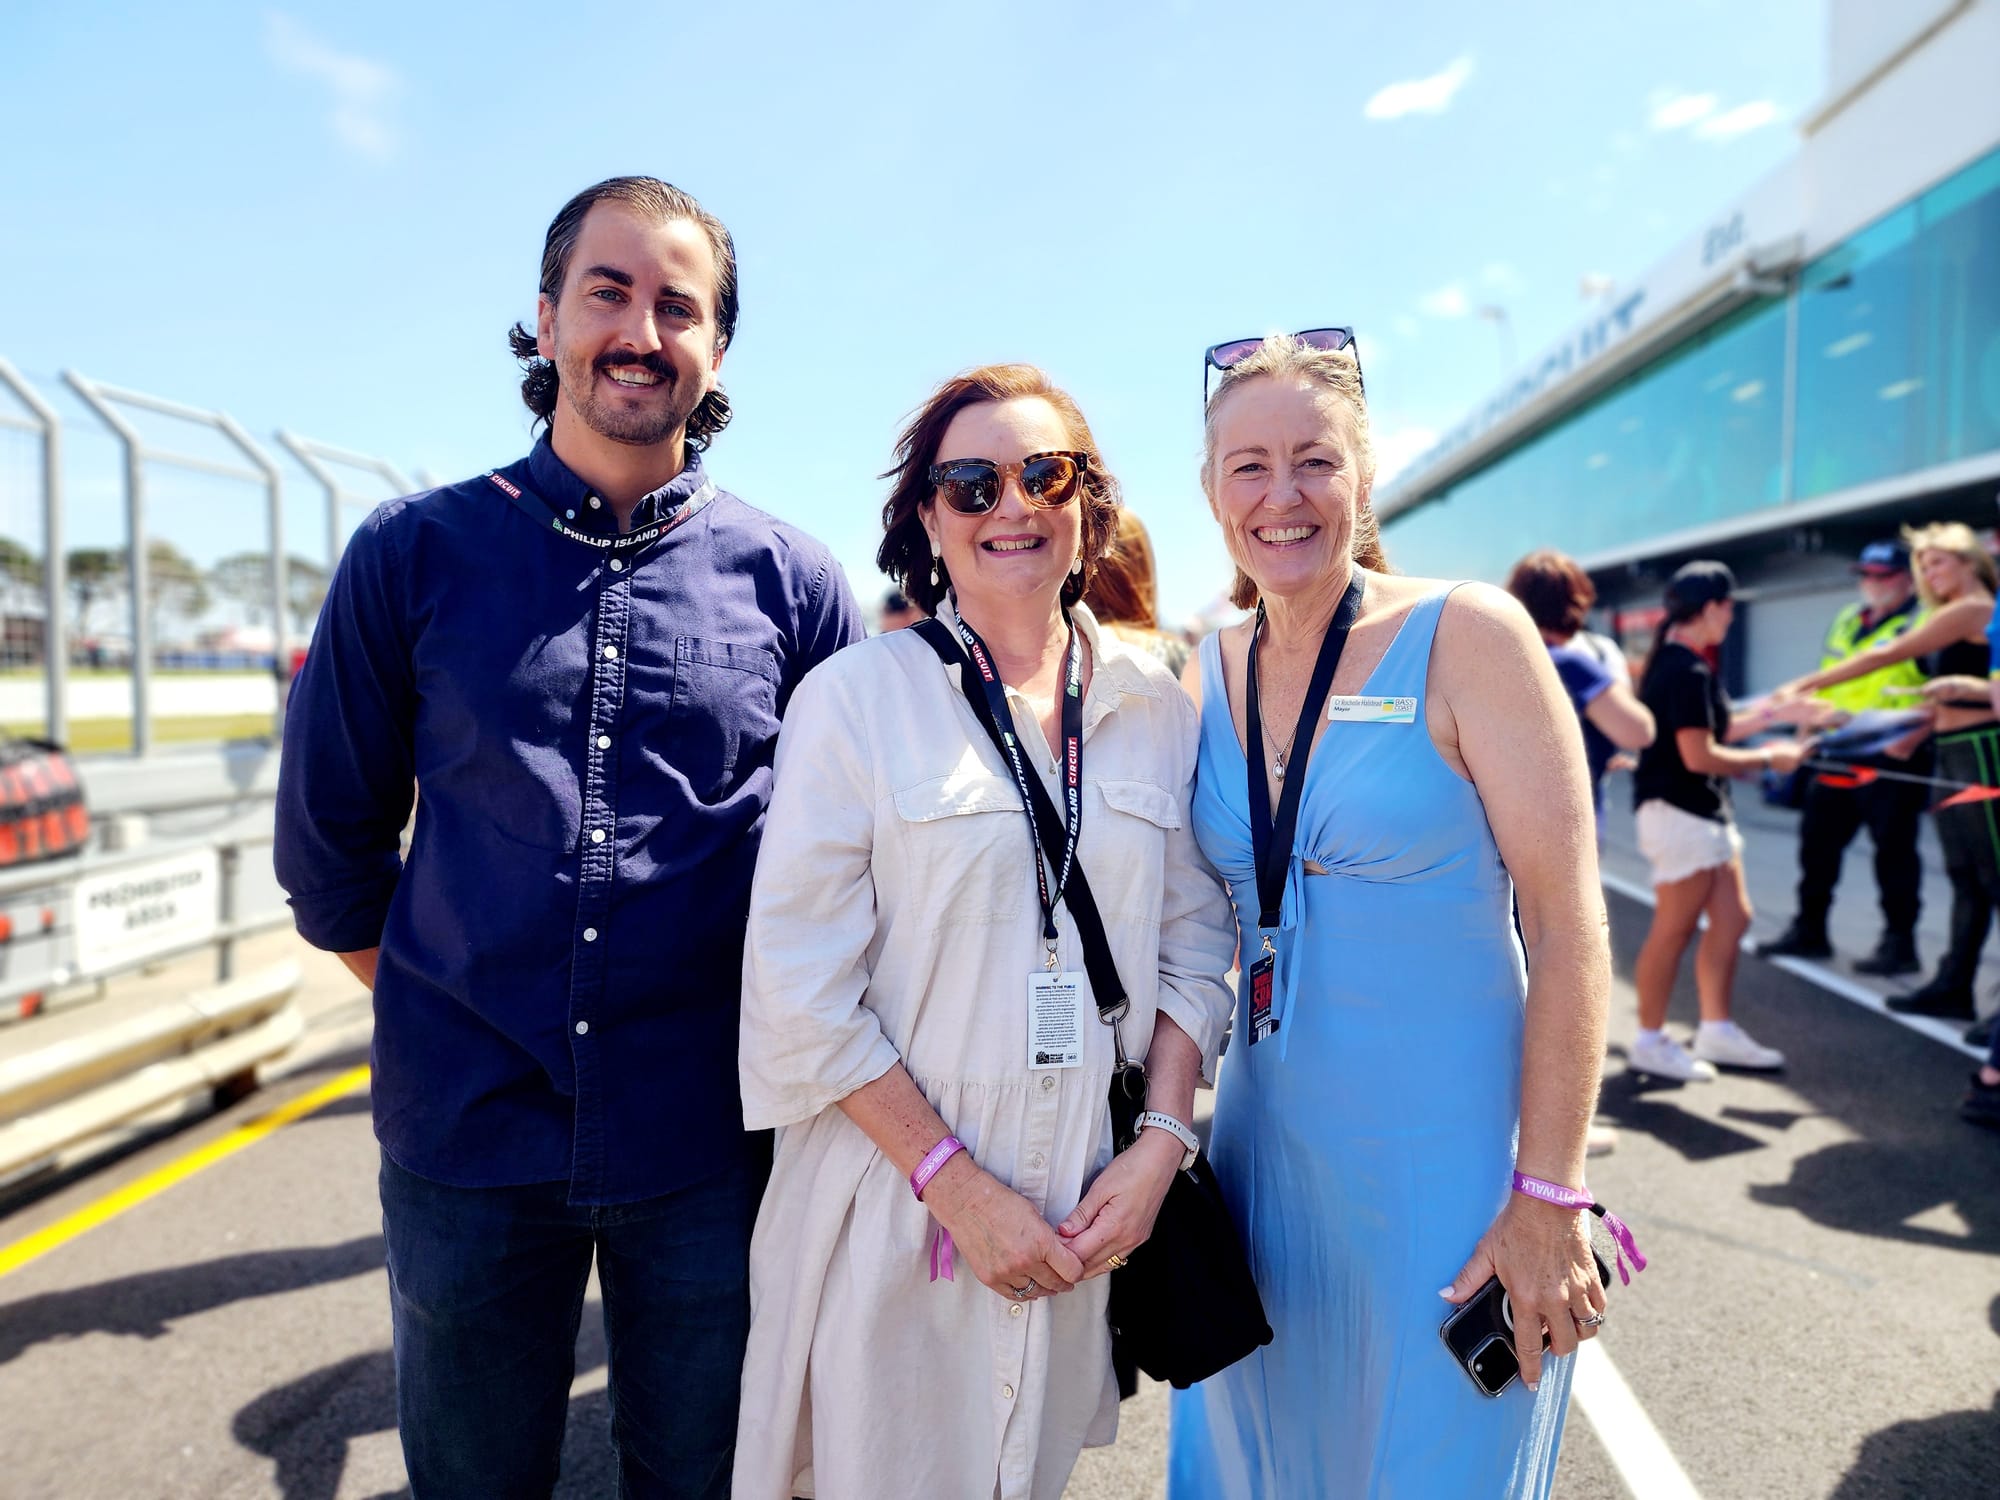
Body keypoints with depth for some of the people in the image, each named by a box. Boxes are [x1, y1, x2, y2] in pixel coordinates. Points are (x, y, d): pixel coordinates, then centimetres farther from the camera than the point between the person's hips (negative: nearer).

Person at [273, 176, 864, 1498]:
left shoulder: (791, 580, -1)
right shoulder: (417, 554, -1)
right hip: (465, 1136, 1)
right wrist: (449, 1011, 6)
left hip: (706, 1146, 0)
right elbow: (328, 837, 7)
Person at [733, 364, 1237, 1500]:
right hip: (896, 1208, -3)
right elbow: (802, 992, -12)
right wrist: (957, 1186, -14)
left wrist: (1163, 1143, -6)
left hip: (1090, 1211, 3)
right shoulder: (857, 696, -9)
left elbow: (1196, 946, 6)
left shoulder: (1155, 708, 3)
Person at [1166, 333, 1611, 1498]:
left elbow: (1568, 923, -14)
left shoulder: (1465, 636, -12)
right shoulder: (1206, 676, 2)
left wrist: (1548, 1196, -15)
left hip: (1447, 1163, -4)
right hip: (1267, 1146, 5)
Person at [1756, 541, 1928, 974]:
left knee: (1893, 847, -3)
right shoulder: (1845, 621, 18)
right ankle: (1809, 930, 24)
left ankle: (1900, 943, 6)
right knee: (1817, 837, 12)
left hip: (1892, 757, -8)